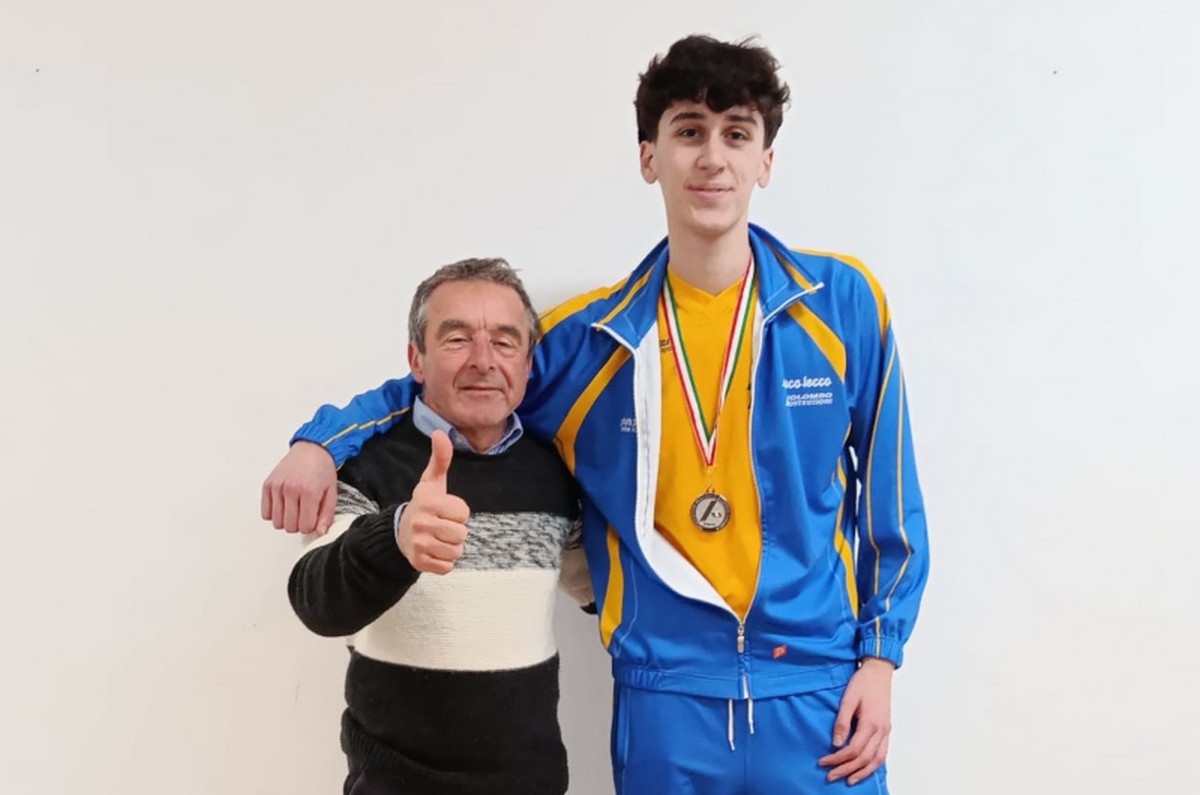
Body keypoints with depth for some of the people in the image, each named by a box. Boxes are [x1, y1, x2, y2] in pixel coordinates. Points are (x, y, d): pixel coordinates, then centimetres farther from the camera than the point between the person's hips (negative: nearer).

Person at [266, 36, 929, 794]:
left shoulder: (842, 300, -3)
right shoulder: (592, 337, -2)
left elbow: (889, 493, 3)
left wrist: (880, 652, 1)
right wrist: (322, 440, -5)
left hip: (816, 691, 0)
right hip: (665, 695, 1)